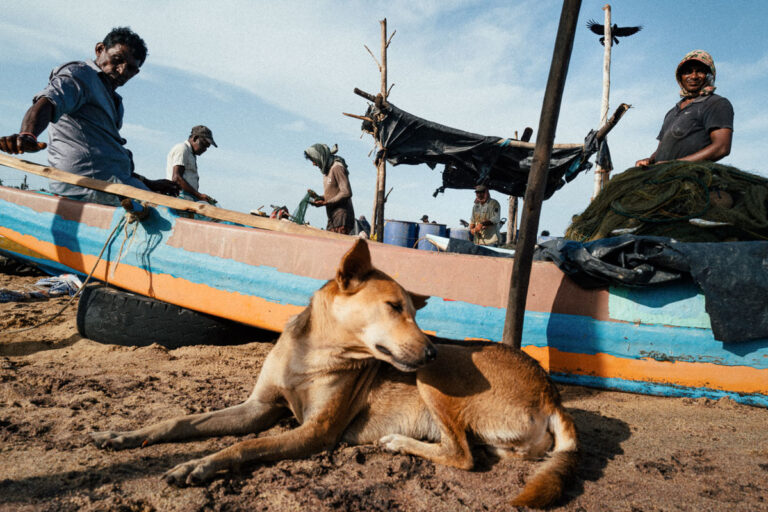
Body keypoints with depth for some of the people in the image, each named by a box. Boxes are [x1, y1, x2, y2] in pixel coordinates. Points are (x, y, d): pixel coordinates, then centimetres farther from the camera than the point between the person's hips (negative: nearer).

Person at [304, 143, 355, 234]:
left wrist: (325, 203, -16)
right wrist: (318, 198, 4)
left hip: (341, 217, -9)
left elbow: (346, 193, -19)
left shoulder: (337, 167, -10)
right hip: (332, 218, 9)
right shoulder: (327, 169, 18)